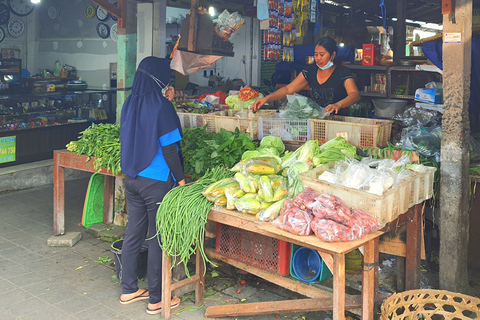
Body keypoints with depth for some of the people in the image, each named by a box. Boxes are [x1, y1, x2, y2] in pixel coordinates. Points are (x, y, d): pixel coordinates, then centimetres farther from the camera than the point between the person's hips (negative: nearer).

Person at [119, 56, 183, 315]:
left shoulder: (130, 104, 7)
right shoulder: (161, 107, -15)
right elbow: (169, 148, -14)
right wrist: (180, 178, -7)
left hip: (132, 178, 8)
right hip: (157, 181, -7)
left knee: (133, 233, 16)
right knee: (158, 239, 3)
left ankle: (129, 289, 28)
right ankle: (157, 299, 14)